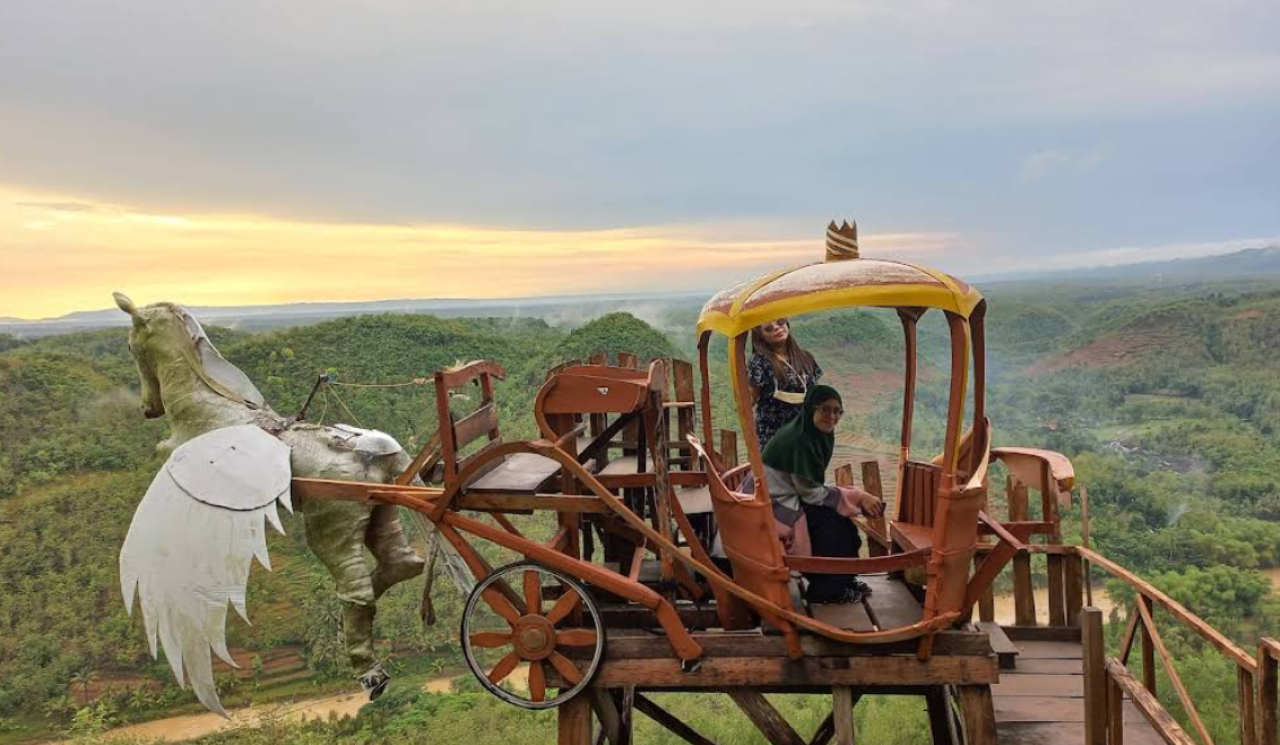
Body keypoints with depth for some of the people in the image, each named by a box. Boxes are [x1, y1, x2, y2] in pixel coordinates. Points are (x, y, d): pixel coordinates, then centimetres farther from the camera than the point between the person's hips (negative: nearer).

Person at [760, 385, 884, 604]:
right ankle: (825, 590, -2)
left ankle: (843, 579, 13)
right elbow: (811, 492, -21)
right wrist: (858, 496, -17)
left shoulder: (819, 434, 3)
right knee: (832, 521, -16)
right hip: (772, 503, -9)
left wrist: (855, 495, -1)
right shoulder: (797, 439, -25)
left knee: (842, 513, 0)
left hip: (791, 494, 9)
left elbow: (811, 486, 10)